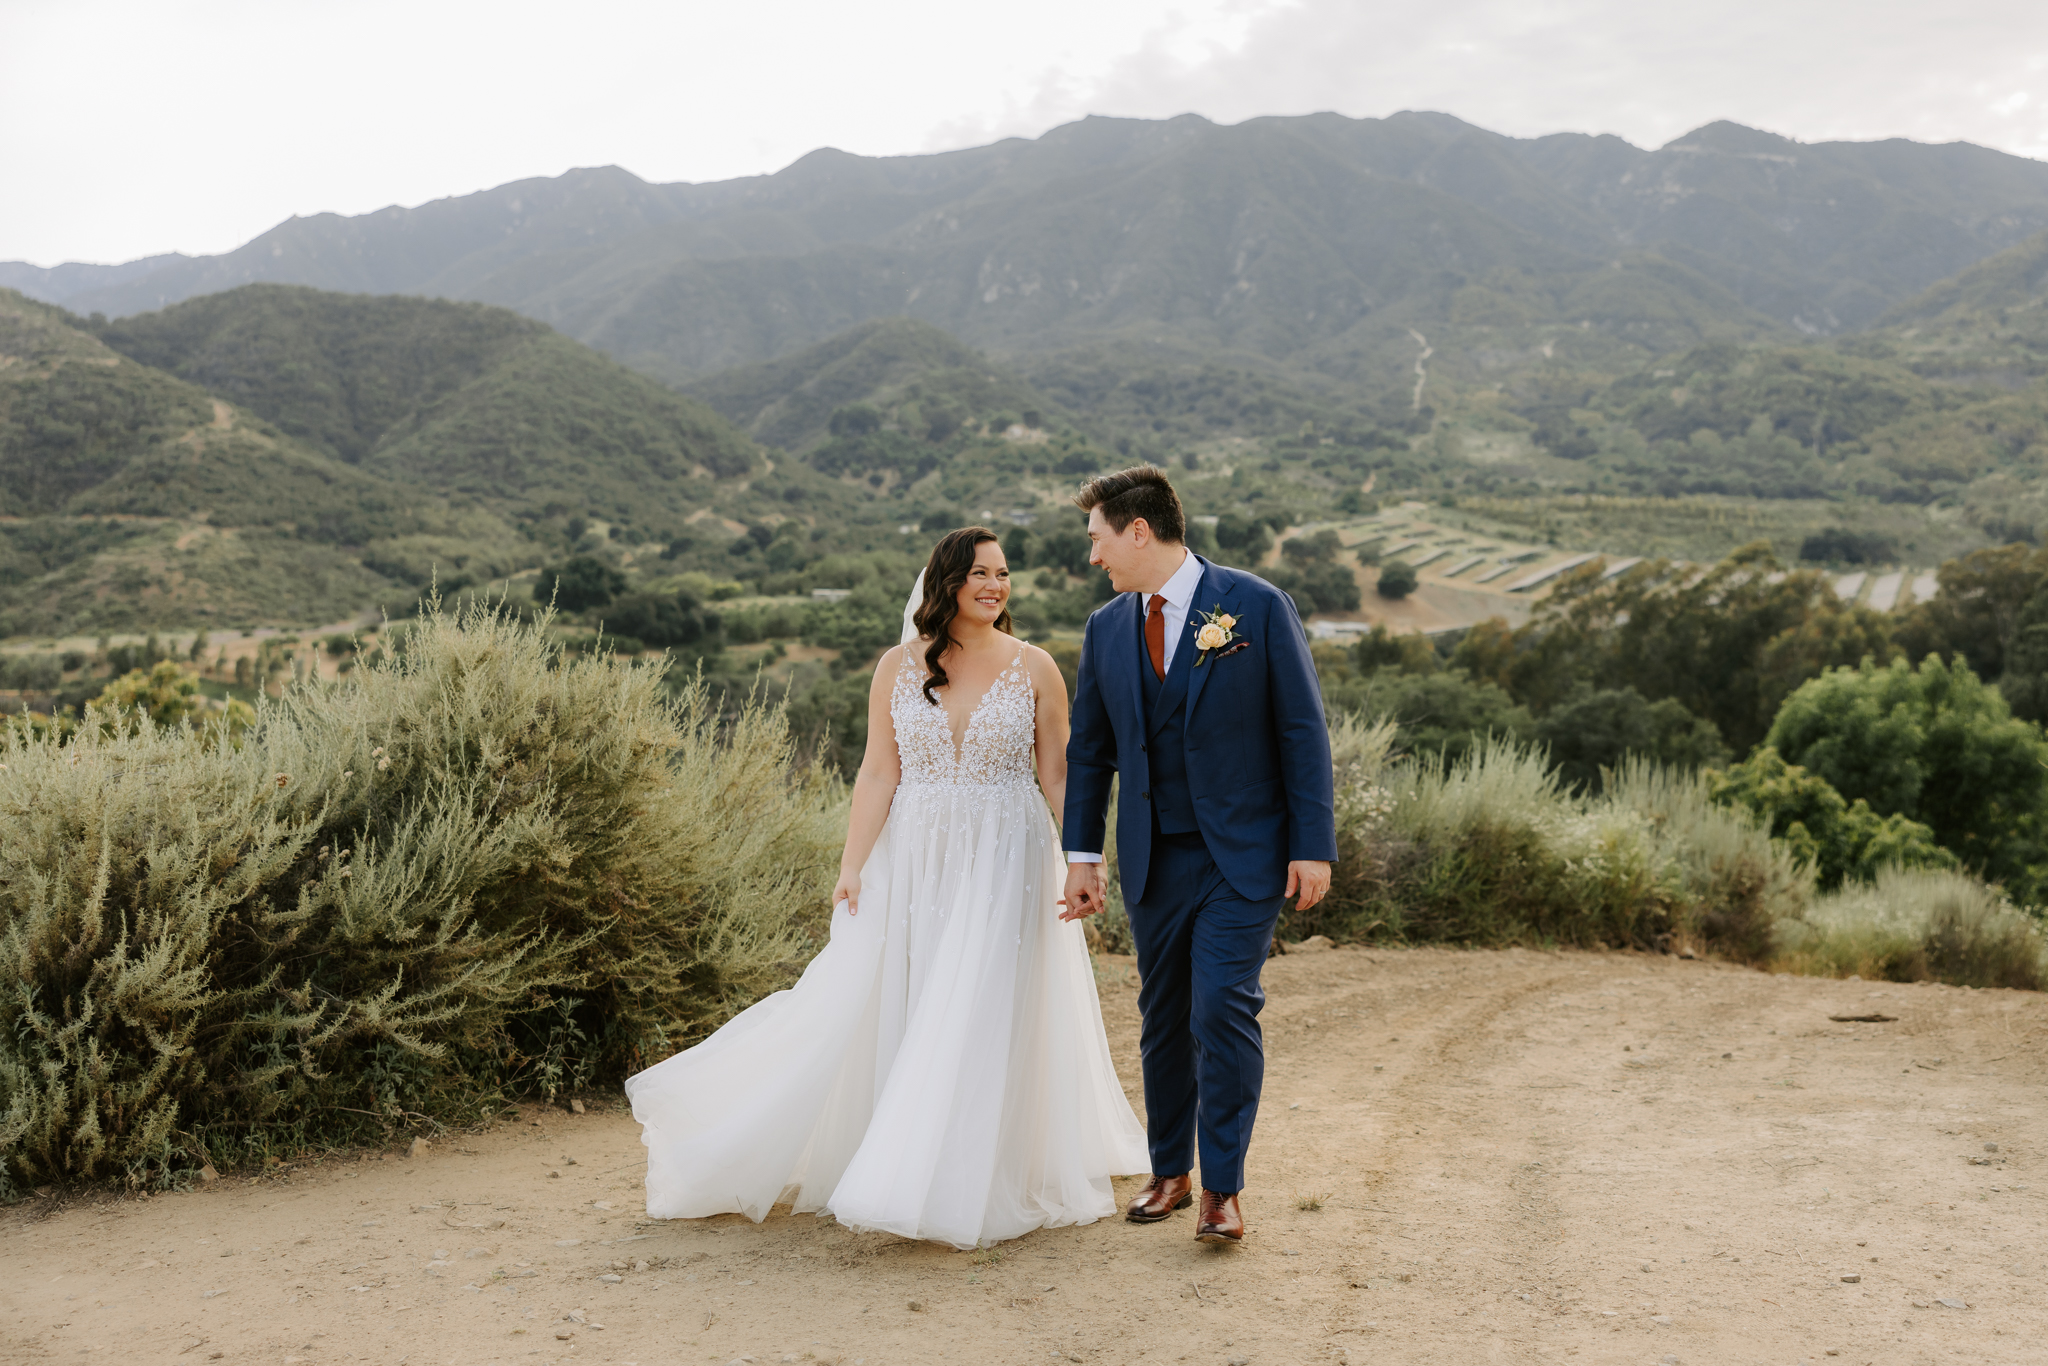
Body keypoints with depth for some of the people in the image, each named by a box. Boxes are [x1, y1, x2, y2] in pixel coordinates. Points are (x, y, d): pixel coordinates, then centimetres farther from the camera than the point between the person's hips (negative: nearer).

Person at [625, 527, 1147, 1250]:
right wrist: (852, 866, -4)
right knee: (885, 1011, 5)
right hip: (914, 862, 2)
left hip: (1004, 865, -1)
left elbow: (1057, 777, 2)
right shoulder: (898, 668, 2)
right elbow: (878, 773, 1)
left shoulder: (1034, 668, 0)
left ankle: (964, 1190, 8)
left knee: (981, 1017, -2)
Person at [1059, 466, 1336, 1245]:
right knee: (1163, 1019, 11)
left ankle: (1223, 1187, 2)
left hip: (1242, 856, -4)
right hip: (1154, 860, 4)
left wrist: (1314, 845, -9)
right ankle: (1170, 1173, 26)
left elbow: (1303, 731, -6)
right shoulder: (1106, 630, 6)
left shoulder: (1257, 607, -7)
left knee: (1223, 1007, -12)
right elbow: (1089, 751, 13)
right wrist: (1082, 854, 7)